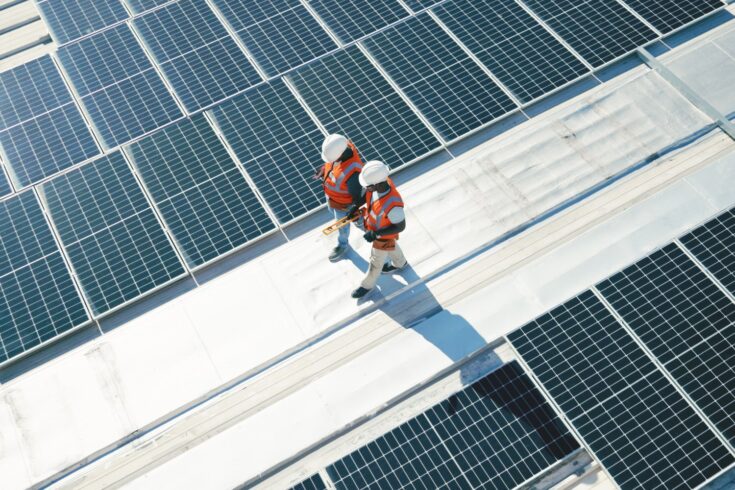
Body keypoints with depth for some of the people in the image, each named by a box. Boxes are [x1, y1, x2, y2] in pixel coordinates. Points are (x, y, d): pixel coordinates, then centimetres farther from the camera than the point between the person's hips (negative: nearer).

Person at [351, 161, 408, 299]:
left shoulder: (393, 204, -48)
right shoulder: (381, 180, -29)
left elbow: (400, 226, -30)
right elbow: (368, 194, -3)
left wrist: (376, 234, -30)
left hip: (384, 235, -6)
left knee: (376, 262, 22)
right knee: (391, 247, 35)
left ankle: (367, 285, 50)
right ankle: (400, 263, 66)